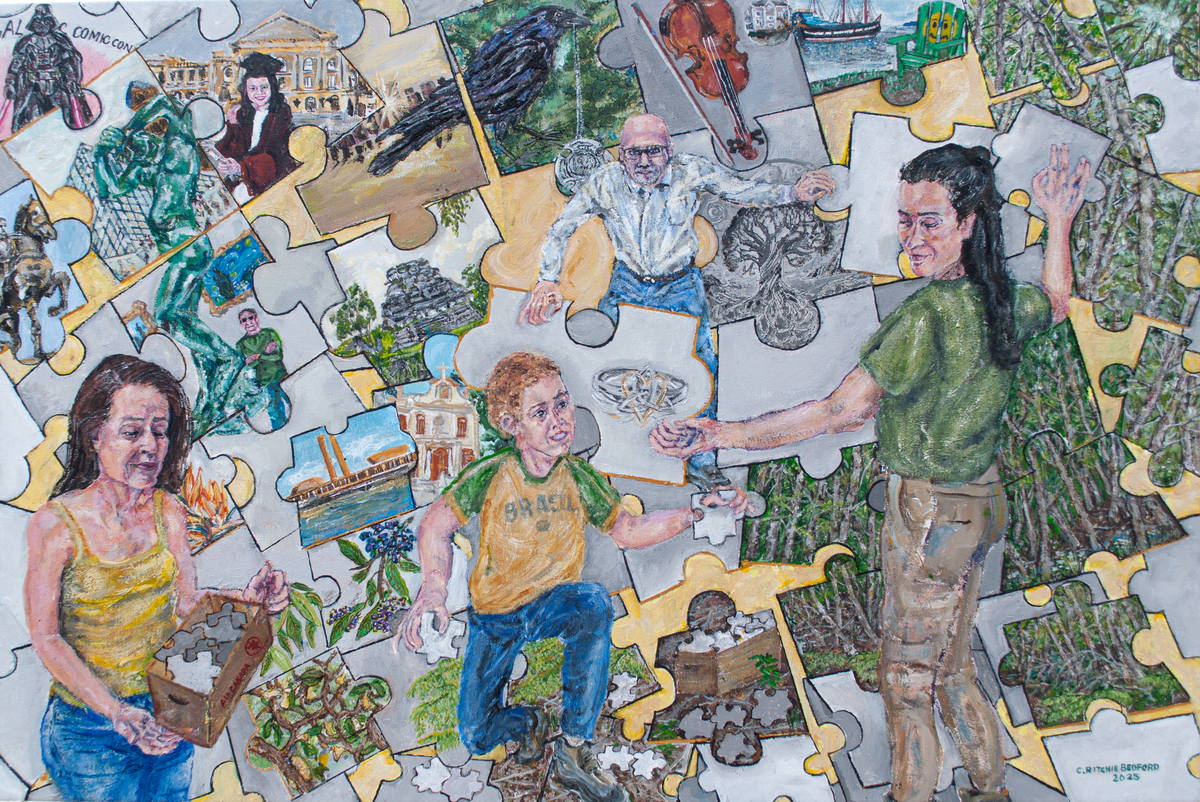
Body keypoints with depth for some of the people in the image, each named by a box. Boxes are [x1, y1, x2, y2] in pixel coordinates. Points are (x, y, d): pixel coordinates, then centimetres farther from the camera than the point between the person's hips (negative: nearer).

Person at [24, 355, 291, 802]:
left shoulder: (167, 512, -4)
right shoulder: (56, 524, -17)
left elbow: (187, 600, 5)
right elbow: (47, 637, -14)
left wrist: (246, 597, -14)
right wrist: (116, 712, -23)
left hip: (167, 720, 4)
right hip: (90, 731, -4)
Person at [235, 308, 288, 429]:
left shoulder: (270, 334, 6)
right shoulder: (241, 344, 10)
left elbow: (279, 356, -5)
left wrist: (257, 357, -9)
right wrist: (266, 353, -9)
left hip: (280, 377, 0)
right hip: (263, 383, 0)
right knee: (273, 413, -6)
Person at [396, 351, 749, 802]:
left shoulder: (579, 477, -9)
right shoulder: (490, 476, -17)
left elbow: (628, 532, -1)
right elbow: (436, 526, -15)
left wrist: (694, 514, -16)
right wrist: (433, 589, -35)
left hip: (556, 603, 1)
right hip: (495, 614, -1)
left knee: (593, 601, -37)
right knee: (477, 736, -11)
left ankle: (573, 751, -25)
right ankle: (528, 722, 29)